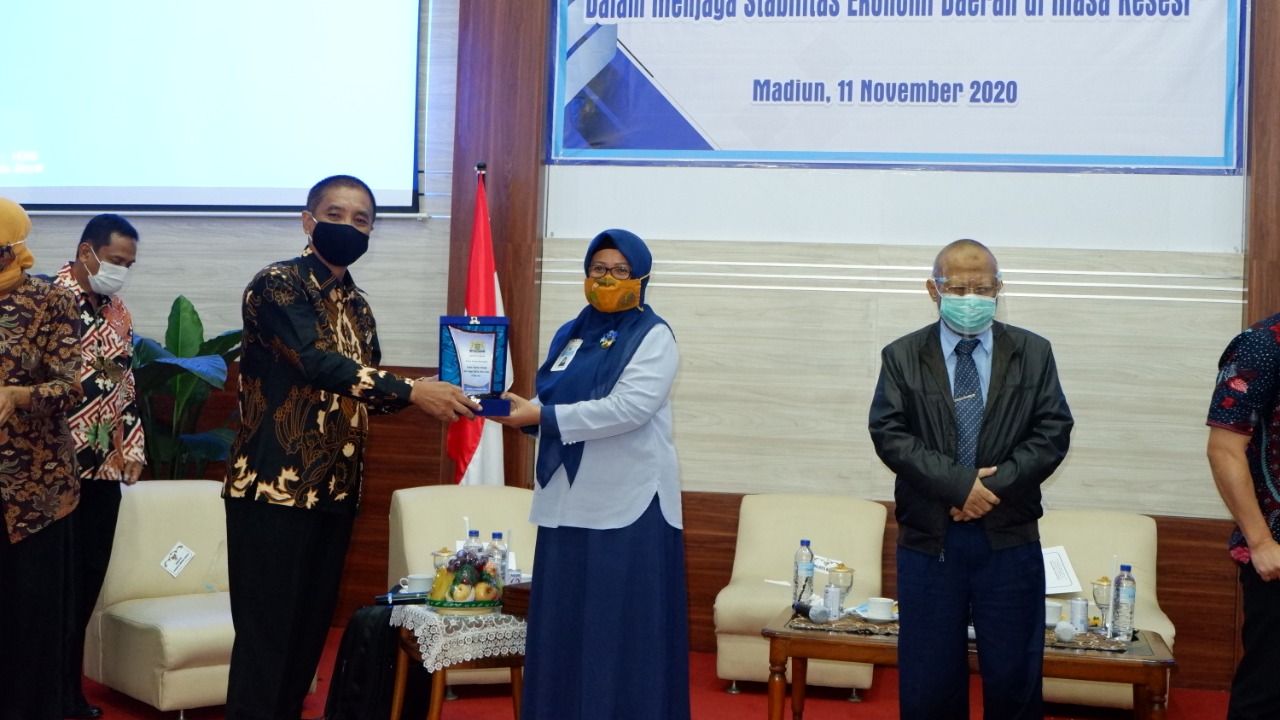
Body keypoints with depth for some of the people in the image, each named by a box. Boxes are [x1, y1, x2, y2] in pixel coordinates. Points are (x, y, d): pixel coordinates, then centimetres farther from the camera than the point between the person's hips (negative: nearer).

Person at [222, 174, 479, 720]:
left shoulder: (357, 306, 14)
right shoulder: (276, 285, -10)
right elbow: (316, 362, -23)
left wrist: (428, 395, 0)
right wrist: (412, 391, -27)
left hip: (335, 491, 7)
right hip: (273, 488, -7)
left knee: (312, 626, 13)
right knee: (266, 633, -2)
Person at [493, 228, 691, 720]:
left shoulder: (654, 337, -3)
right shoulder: (570, 335, 17)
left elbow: (628, 408, -18)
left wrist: (541, 415, -20)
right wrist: (519, 410, -3)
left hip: (628, 503, -6)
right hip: (568, 500, 6)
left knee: (623, 627, -3)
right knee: (564, 621, 8)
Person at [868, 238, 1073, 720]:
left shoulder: (1033, 353, 7)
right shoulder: (901, 357, 4)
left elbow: (1052, 432, -1)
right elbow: (890, 434, -6)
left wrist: (995, 487, -14)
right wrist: (959, 484, -17)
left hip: (1009, 537, 1)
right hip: (928, 537, 0)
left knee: (1014, 679, 6)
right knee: (928, 680, 6)